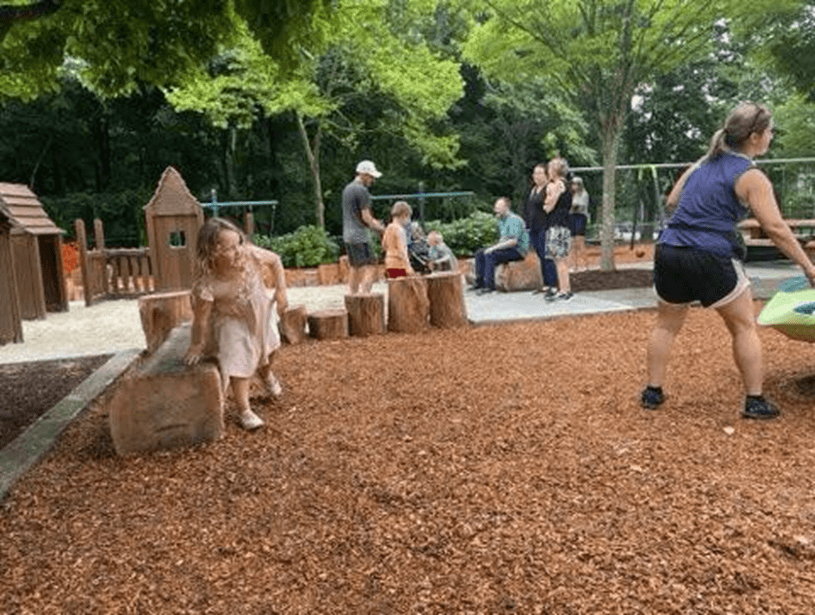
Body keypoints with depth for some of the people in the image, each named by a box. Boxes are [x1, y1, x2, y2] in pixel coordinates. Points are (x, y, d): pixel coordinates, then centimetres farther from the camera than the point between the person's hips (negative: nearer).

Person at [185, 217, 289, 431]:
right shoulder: (206, 284, -39)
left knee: (269, 347, 24)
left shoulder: (250, 254, -33)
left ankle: (265, 373, 58)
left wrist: (281, 291, -15)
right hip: (232, 321, -4)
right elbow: (201, 318, -25)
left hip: (260, 312, 4)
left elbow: (275, 261, -12)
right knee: (238, 362, -9)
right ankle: (244, 411, 9)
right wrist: (196, 346, -12)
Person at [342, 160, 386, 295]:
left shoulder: (347, 189, 17)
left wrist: (374, 223, 17)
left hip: (347, 236, 10)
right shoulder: (362, 191, -12)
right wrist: (381, 229, -2)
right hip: (360, 237, -10)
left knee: (354, 268, 13)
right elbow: (366, 217, -14)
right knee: (370, 268, -9)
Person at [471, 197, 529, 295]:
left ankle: (489, 285, -25)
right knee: (480, 253, 2)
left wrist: (494, 248, -24)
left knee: (490, 255, -29)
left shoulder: (514, 220, -18)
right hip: (507, 247, 10)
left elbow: (513, 242, -27)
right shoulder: (501, 220, 14)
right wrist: (494, 246, 3)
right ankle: (479, 282, 0)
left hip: (518, 250, -10)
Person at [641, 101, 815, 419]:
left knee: (666, 325, 18)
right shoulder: (751, 177, -4)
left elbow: (671, 202, 20)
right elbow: (776, 229, -8)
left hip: (669, 251, 6)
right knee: (744, 327, 11)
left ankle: (652, 392, 20)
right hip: (711, 259, -5)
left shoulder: (702, 163, 14)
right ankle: (755, 401, 15)